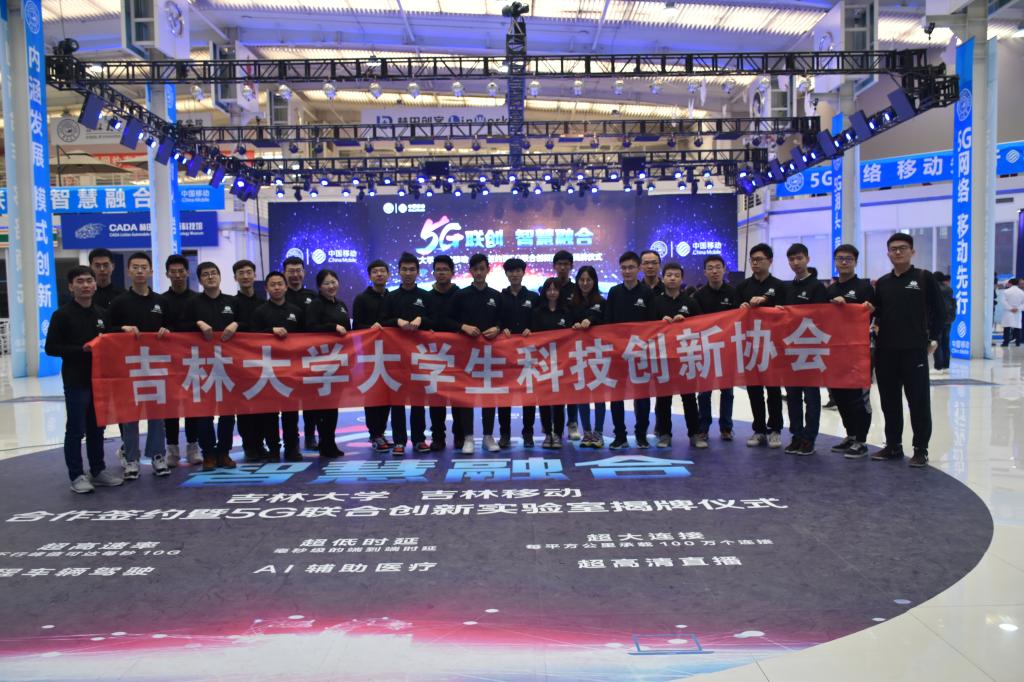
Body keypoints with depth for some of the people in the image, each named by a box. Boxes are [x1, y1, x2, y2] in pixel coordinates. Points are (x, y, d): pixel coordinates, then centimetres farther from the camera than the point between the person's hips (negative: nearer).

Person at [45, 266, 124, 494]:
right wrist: (82, 349, -17)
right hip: (75, 381, -5)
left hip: (99, 379, 5)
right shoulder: (62, 314, -6)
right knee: (76, 429, 0)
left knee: (97, 428, 13)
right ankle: (77, 476, 8)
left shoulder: (102, 314, 10)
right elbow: (51, 348, -9)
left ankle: (98, 471, 23)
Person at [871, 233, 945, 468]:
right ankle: (893, 445, 19)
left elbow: (939, 310, 1)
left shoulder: (924, 278, 0)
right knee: (889, 401, 9)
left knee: (919, 400, -2)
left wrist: (934, 338, -1)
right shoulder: (882, 282, 12)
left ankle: (920, 450, 6)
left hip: (915, 350, -4)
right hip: (885, 350, 4)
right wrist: (876, 326, 0)